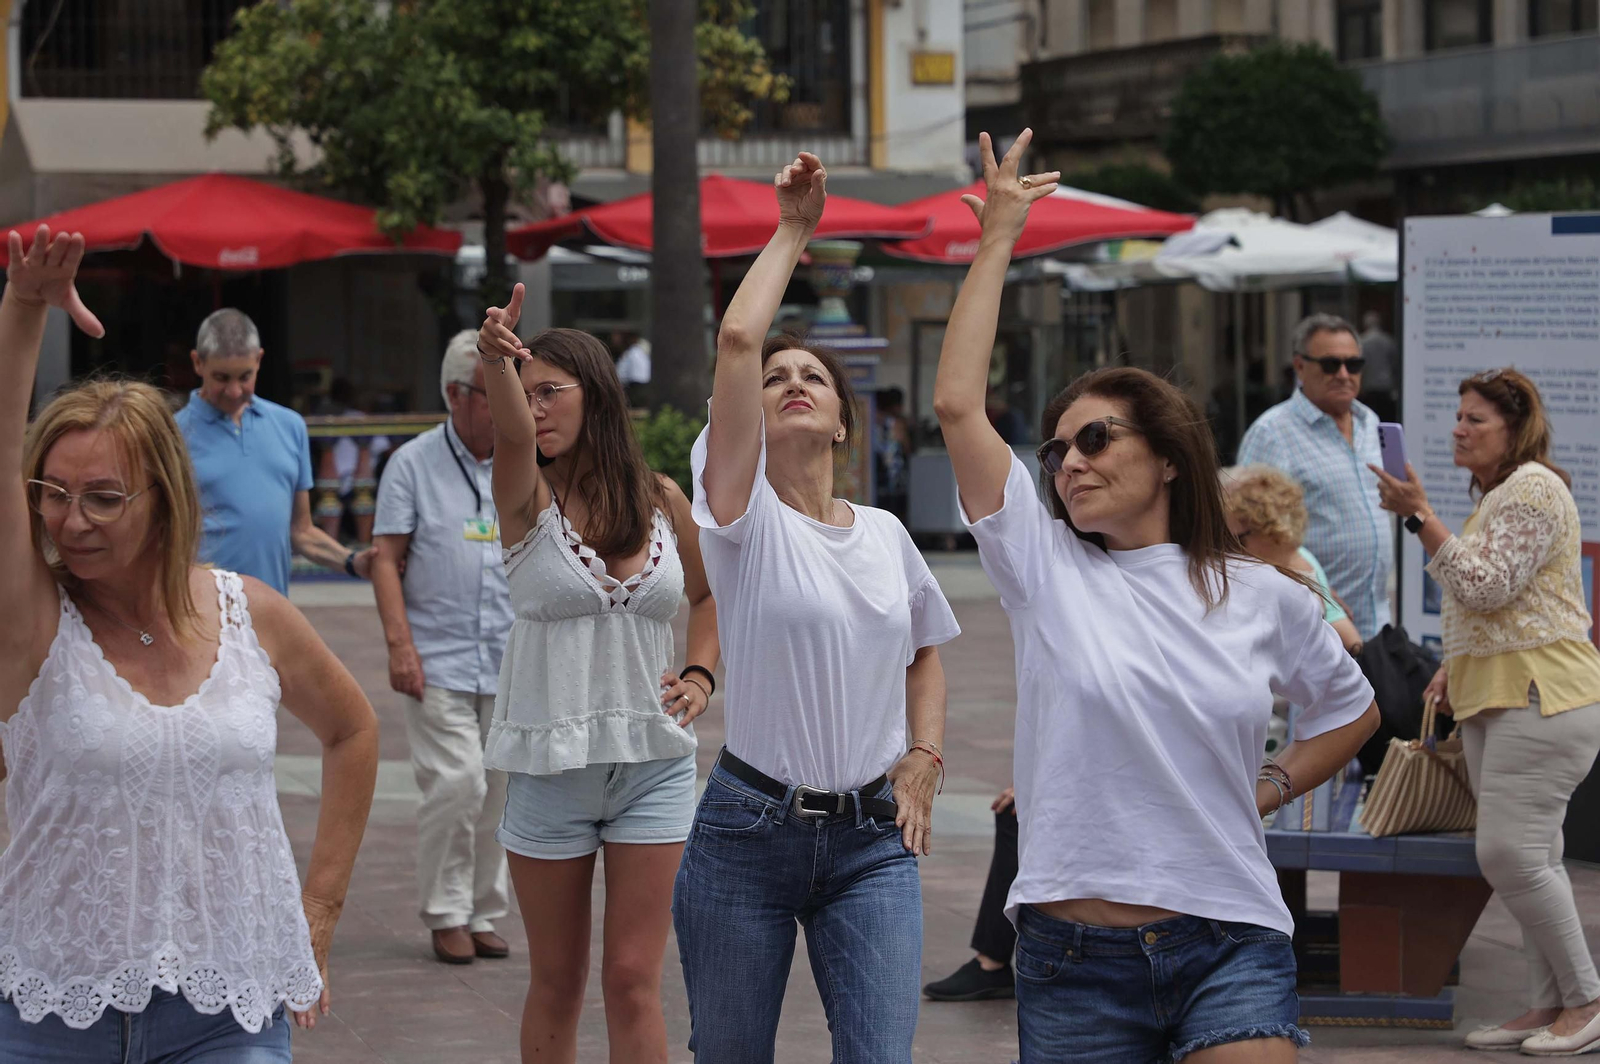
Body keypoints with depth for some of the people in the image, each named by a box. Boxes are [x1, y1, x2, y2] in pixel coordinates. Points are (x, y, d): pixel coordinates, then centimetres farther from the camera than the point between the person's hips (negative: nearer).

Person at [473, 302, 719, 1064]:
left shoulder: (661, 499, 3)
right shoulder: (529, 499, -5)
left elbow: (708, 592, 21)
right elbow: (513, 434, -29)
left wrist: (700, 674, 3)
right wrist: (495, 362, -49)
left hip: (655, 764, 1)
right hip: (549, 765, -1)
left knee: (633, 980, -1)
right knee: (557, 981, 9)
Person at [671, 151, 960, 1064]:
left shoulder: (885, 535, 8)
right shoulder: (747, 517, -5)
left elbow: (925, 649, 26)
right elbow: (738, 339, -17)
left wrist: (924, 762, 12)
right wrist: (792, 234, -6)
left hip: (873, 840, 3)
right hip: (750, 828, -2)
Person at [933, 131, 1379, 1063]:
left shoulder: (1265, 594, 7)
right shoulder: (1045, 567, 3)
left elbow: (1353, 710, 25)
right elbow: (958, 404, -6)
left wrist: (1269, 790, 10)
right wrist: (997, 242, -2)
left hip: (1230, 949, 0)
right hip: (1075, 956, 0)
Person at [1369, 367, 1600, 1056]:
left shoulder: (1533, 488, -11)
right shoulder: (1496, 494, 22)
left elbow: (1484, 586, -20)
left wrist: (1419, 516, -19)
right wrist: (1458, 666, 18)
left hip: (1541, 699, -10)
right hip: (1494, 701, 10)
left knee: (1511, 851, -14)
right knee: (1528, 857, 7)